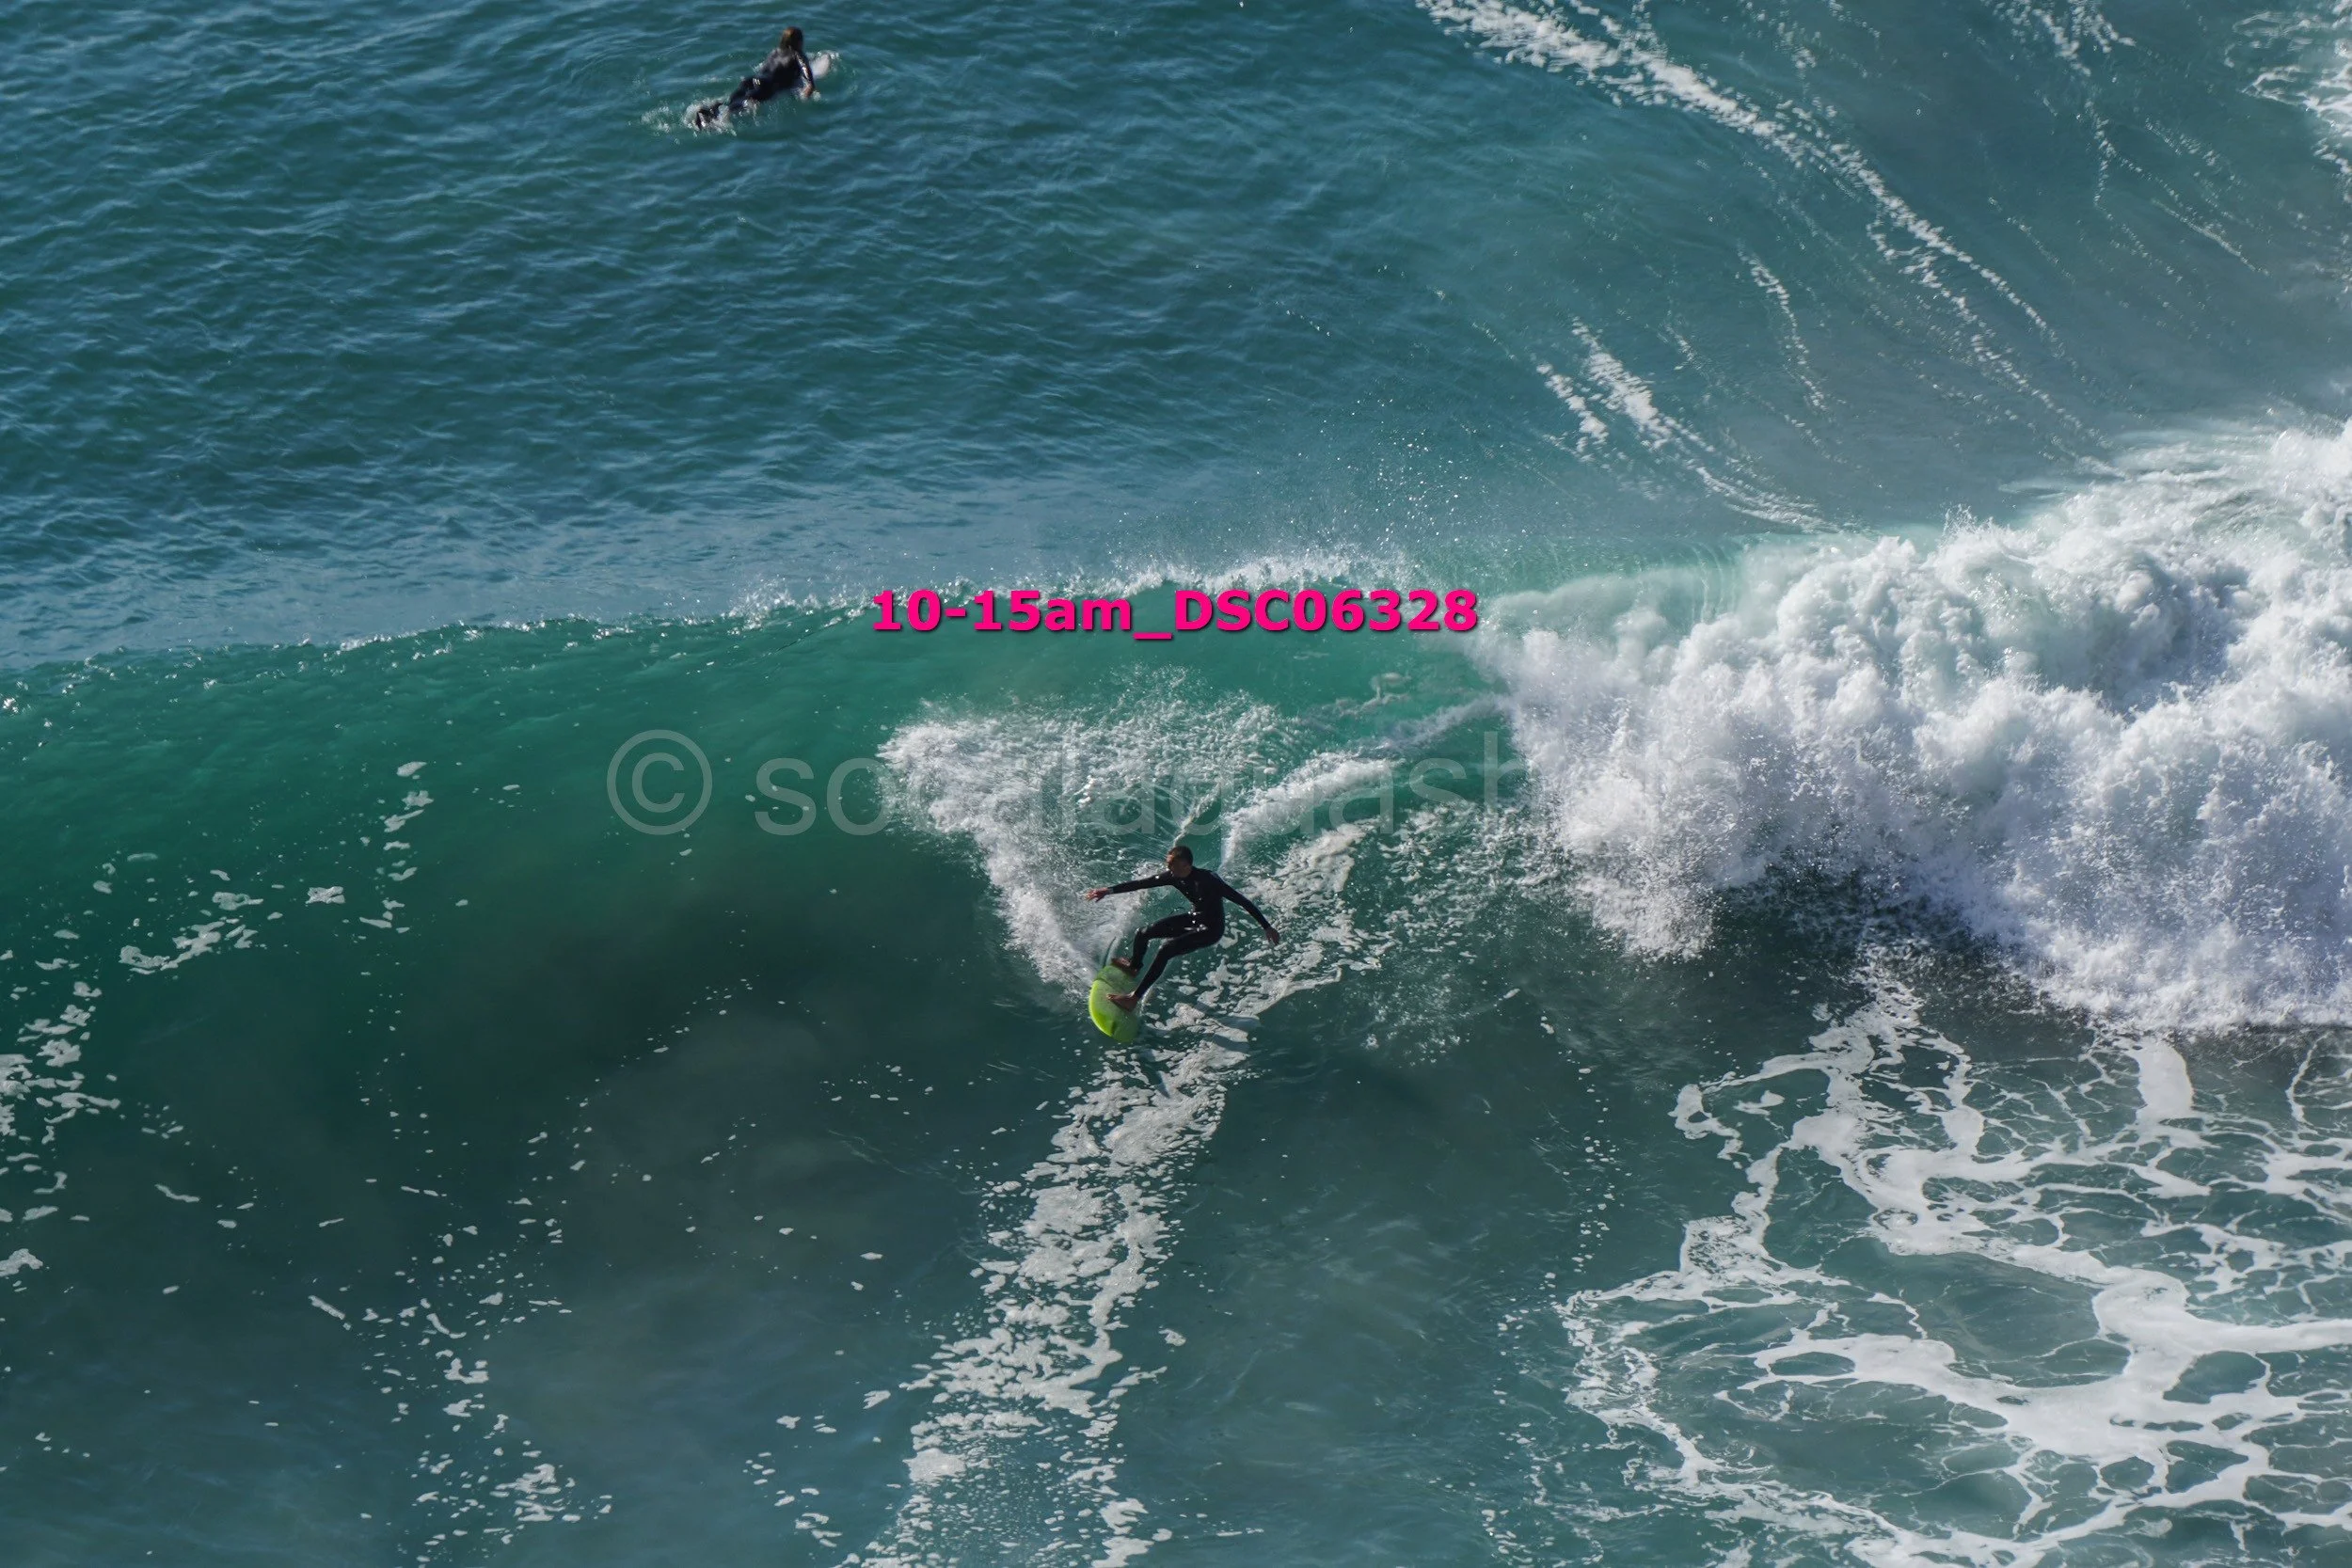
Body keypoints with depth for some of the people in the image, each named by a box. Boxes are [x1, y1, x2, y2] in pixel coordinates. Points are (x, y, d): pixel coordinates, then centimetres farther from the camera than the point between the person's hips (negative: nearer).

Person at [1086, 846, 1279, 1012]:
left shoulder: (1207, 879, -30)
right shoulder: (1175, 877, -9)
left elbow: (1242, 900, -27)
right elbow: (1142, 883, -1)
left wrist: (1267, 927, -27)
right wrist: (1109, 890, -5)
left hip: (1211, 930, -8)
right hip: (1194, 919, 8)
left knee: (1166, 949, -26)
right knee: (1143, 934, 9)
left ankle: (1134, 998, -22)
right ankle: (1133, 967, 42)